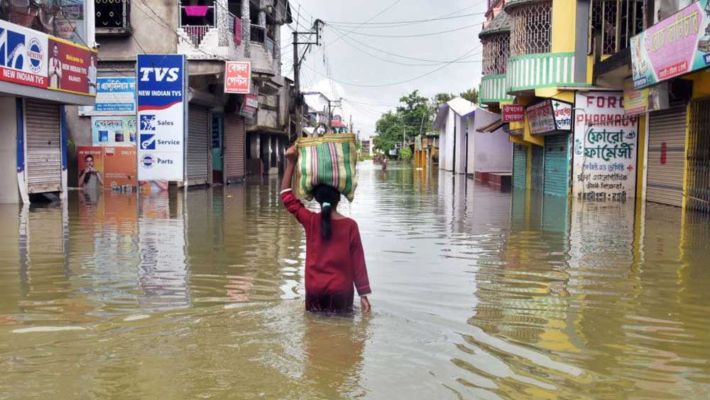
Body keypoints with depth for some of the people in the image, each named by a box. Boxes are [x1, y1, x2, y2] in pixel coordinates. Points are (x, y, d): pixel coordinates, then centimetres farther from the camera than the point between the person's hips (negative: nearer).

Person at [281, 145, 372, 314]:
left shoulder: (310, 221, -5)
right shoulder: (350, 225, -9)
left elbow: (287, 196, 5)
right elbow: (358, 261, -6)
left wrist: (290, 163, 3)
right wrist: (363, 293, 0)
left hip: (314, 289, 1)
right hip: (341, 290, -1)